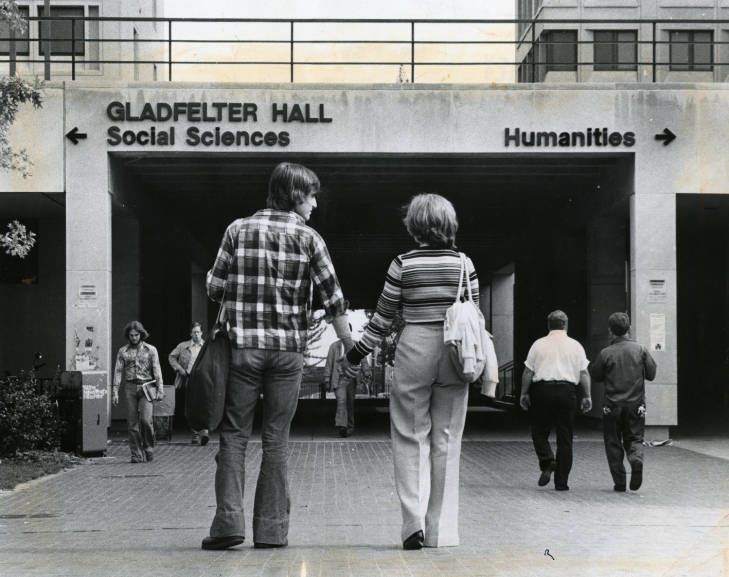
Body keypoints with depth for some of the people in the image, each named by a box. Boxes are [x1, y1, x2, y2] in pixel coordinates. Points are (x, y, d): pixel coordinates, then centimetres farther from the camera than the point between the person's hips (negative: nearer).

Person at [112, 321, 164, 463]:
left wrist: (160, 390, -1)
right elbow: (118, 372, 7)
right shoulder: (123, 351, 9)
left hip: (146, 387, -2)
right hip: (130, 387, 2)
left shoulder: (150, 350, 6)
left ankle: (149, 448, 7)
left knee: (146, 419, -15)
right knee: (132, 423, 0)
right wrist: (115, 391, -1)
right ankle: (137, 455, 6)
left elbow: (157, 370, 5)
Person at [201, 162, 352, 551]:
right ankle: (271, 529, 7)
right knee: (276, 439, 6)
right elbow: (333, 299, -1)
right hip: (288, 349, 0)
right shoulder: (308, 237, 1)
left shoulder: (238, 230, 4)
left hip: (242, 347, 0)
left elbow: (215, 289, 2)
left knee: (234, 435, 6)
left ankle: (228, 520, -6)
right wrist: (351, 346, 9)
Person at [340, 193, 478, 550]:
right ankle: (440, 530, 11)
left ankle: (414, 522, -5)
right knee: (446, 440, 8)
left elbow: (383, 318, -1)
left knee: (410, 438, 7)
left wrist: (354, 356, 10)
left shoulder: (403, 264, -5)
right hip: (454, 355, 2)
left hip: (414, 351, -2)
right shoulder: (464, 264, 1)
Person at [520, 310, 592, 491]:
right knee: (565, 437, 5)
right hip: (567, 391, 1)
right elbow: (584, 373, 3)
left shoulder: (538, 344, 5)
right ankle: (561, 481, 6)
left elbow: (528, 371, 3)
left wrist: (524, 393, 10)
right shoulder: (575, 345, 7)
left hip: (542, 390, -1)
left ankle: (547, 461, -13)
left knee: (539, 431, 12)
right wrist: (587, 396, 7)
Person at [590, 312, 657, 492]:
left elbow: (596, 376, 2)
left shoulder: (605, 353, -8)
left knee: (613, 443, 9)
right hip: (636, 404, 2)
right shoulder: (640, 350, -2)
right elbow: (651, 374, 2)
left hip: (613, 405, -1)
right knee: (634, 438, 14)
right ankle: (636, 458, -17)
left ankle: (619, 482, 6)